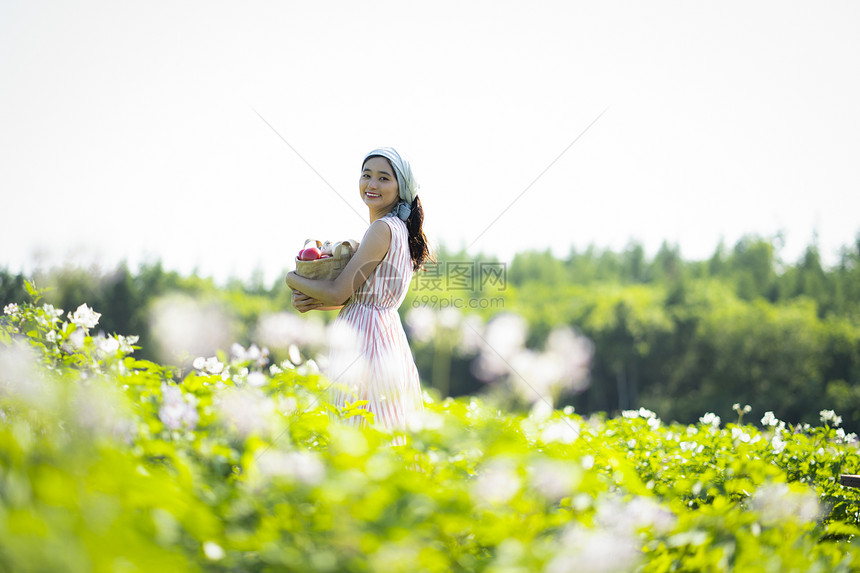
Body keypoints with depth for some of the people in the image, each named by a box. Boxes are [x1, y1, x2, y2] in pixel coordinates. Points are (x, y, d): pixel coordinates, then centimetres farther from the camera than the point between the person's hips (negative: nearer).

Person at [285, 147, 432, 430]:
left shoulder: (382, 228, -15)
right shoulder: (399, 228, 15)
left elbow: (338, 293, -16)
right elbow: (354, 295, 15)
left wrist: (293, 280, 1)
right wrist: (310, 300, -2)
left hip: (365, 342, -10)